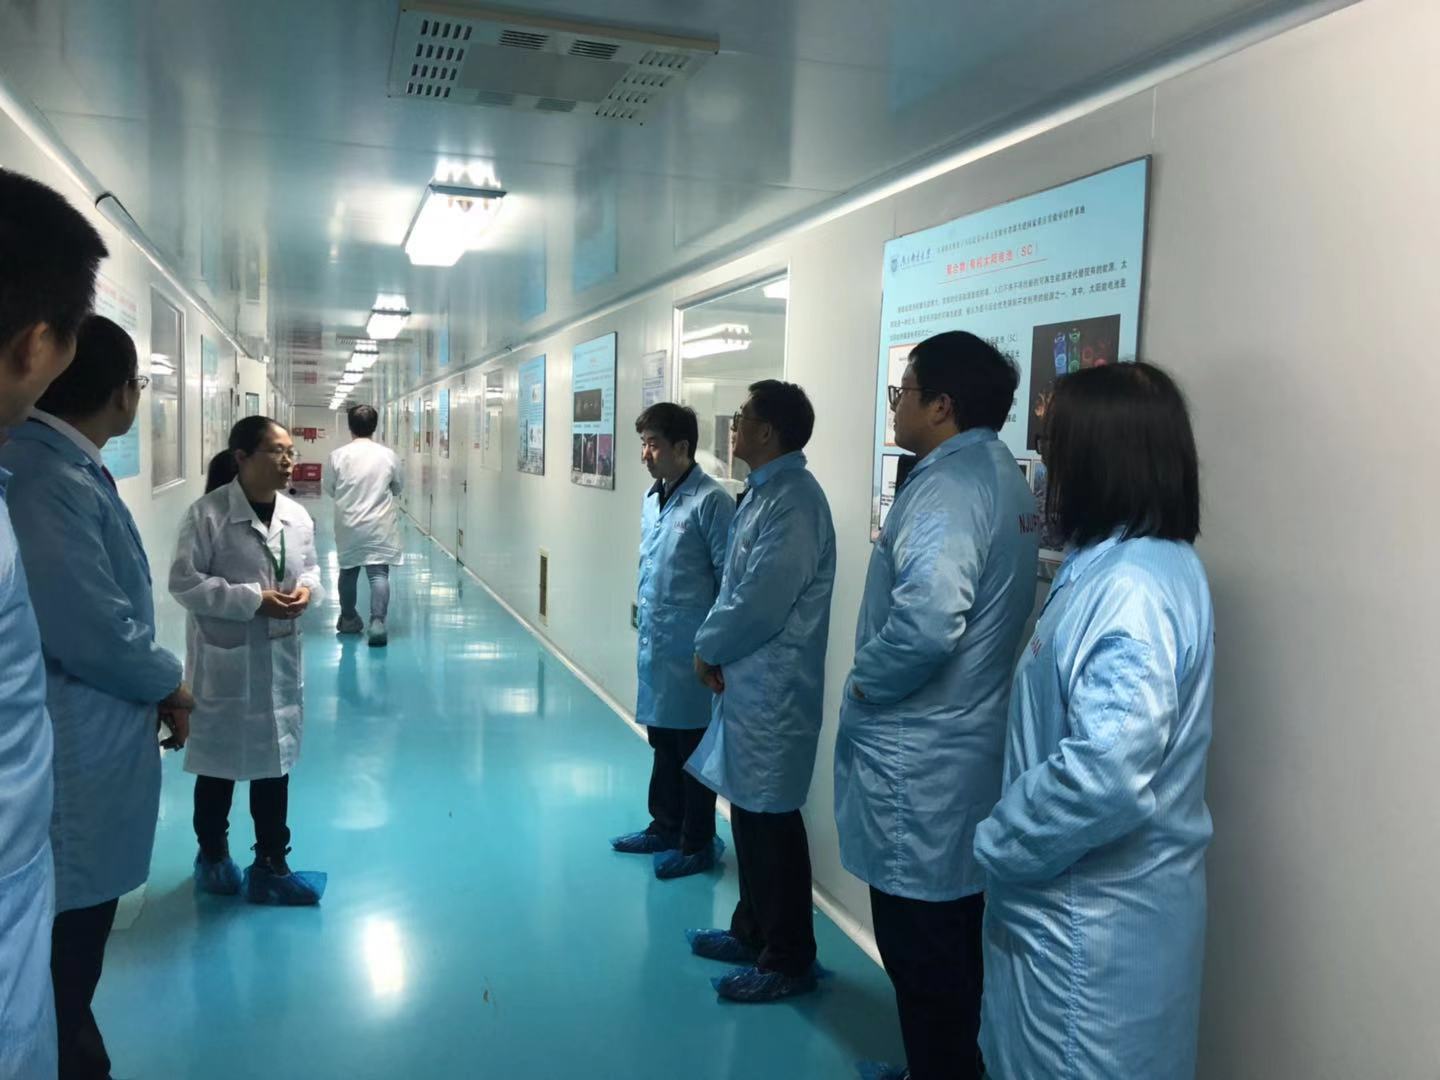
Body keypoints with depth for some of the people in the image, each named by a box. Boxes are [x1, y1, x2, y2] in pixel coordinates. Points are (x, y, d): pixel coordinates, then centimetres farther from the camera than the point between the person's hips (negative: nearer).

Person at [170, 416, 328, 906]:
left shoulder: (297, 515, 1)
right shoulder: (208, 513, -15)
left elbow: (311, 568, 13)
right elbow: (184, 581, -16)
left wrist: (306, 590, -10)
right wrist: (254, 600, -22)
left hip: (280, 658, 5)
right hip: (224, 659, -4)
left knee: (276, 762, 11)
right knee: (218, 763, 13)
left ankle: (271, 866, 25)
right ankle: (213, 856, 37)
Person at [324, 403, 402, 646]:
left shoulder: (338, 456, -5)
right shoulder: (388, 455, -5)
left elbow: (328, 489, 5)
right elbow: (398, 487, 8)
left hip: (348, 524, 2)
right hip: (379, 525, -2)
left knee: (348, 571, 18)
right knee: (379, 573, -5)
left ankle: (349, 619, 33)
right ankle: (377, 621, -20)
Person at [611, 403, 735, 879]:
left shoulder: (711, 501, -16)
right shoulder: (652, 498, 9)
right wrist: (643, 610, 15)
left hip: (690, 649, -8)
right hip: (654, 644, 8)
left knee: (693, 748, 6)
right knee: (662, 742, 20)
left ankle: (697, 844, 21)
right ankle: (665, 826, 36)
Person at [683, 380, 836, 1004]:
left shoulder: (794, 499, -19)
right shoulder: (763, 492, 12)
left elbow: (762, 599, -23)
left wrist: (709, 648, -8)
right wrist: (716, 647, 3)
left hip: (773, 691, -10)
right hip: (746, 683, 10)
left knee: (772, 821, 2)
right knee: (749, 813, 20)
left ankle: (788, 962, 17)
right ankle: (752, 930, 36)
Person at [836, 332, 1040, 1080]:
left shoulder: (949, 485, -19)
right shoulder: (1003, 478, 12)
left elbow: (927, 621, -33)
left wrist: (866, 682, -15)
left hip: (919, 762, -10)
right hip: (964, 748, 10)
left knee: (921, 952, 5)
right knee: (949, 946, 21)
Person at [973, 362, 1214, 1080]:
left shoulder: (1135, 585, -25)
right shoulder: (1112, 565, 8)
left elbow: (1107, 771, -32)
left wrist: (996, 846, -19)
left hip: (1092, 916, -9)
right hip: (1072, 900, 9)